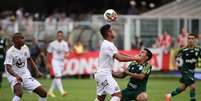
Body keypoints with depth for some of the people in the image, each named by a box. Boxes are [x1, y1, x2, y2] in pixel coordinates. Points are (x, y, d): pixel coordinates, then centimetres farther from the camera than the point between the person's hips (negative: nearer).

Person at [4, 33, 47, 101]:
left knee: (43, 93, 1)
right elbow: (8, 67, -29)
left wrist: (37, 71, 9)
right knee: (19, 93, -36)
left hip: (26, 76, 7)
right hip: (14, 77, -7)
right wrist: (16, 76, -46)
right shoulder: (10, 52, -20)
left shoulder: (25, 48, 0)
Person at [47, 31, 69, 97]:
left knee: (56, 78, 11)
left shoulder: (65, 44, 5)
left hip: (61, 62, 5)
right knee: (58, 76, -18)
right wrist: (49, 63, 2)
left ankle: (50, 91, 24)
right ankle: (62, 91, -26)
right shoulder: (52, 44, -4)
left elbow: (67, 52, 2)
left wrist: (66, 55, -23)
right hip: (55, 61, -5)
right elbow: (49, 54, 3)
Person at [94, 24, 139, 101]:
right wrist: (134, 58, -16)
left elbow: (118, 54, 17)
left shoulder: (106, 44, 14)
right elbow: (120, 58, -25)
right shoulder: (108, 45, -18)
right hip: (105, 74, -10)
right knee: (118, 95, -15)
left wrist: (133, 57, 7)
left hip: (99, 74, 10)